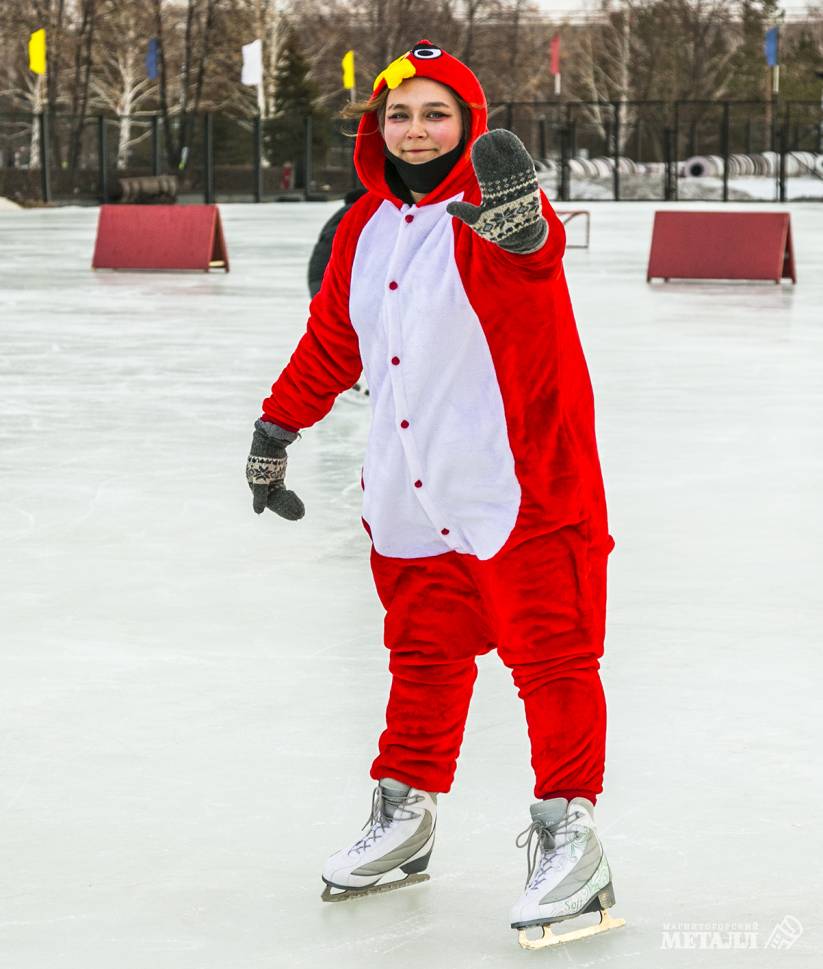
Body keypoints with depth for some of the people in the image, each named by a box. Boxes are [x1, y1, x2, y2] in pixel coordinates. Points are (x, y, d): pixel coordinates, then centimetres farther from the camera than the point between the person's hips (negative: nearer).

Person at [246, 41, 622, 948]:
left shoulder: (490, 210, -13)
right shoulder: (366, 228, 8)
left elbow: (533, 249, -38)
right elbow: (331, 339, 20)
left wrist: (520, 220, -60)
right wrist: (278, 425, 21)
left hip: (522, 482, -6)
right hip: (413, 495, 7)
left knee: (548, 652, 0)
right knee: (424, 652, 17)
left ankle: (567, 827, 8)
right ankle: (404, 815, 30)